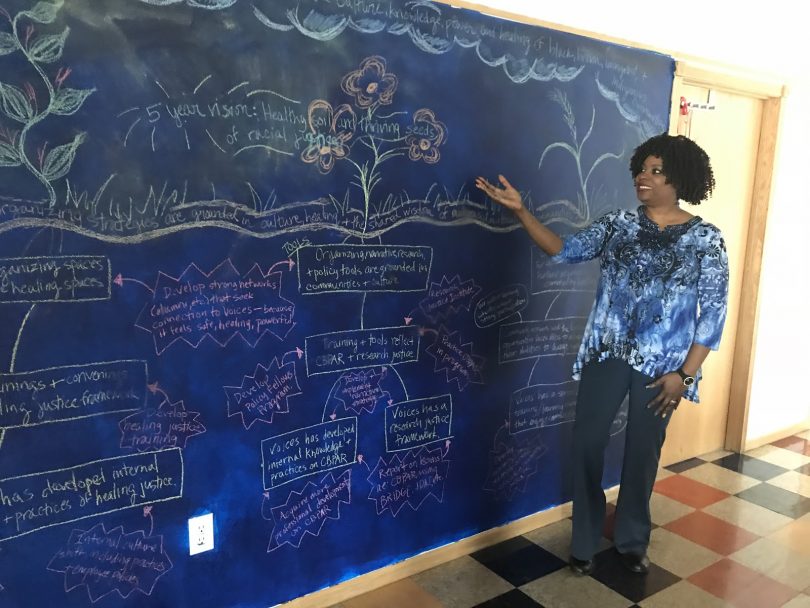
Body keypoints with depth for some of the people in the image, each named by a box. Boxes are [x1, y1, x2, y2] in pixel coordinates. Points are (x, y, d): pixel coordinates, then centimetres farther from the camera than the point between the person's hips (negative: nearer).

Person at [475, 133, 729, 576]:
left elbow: (713, 313, -4)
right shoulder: (617, 224, 4)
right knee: (587, 445, 3)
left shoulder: (705, 239, -4)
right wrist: (520, 211, -12)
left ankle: (631, 541, 34)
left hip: (661, 366, -1)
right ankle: (584, 542, 23)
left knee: (642, 452, 12)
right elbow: (565, 250, -1)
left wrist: (684, 374, -9)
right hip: (606, 355, 2)